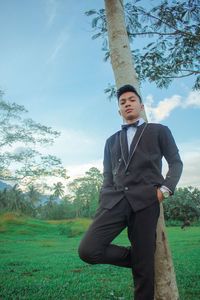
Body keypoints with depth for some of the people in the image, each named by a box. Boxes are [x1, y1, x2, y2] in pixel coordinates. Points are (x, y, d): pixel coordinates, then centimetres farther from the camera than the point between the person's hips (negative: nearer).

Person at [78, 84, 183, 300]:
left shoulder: (159, 131, 16)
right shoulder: (112, 141, 24)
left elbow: (176, 163, 14)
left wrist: (165, 189, -4)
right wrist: (103, 203, 8)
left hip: (145, 201, -3)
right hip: (114, 200, 4)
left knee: (144, 266, -2)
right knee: (87, 250, -12)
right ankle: (135, 258, 12)